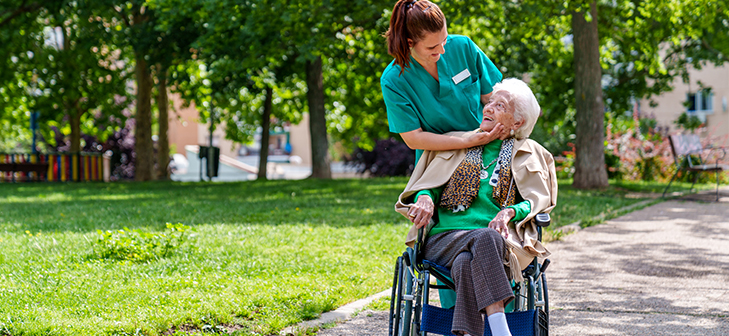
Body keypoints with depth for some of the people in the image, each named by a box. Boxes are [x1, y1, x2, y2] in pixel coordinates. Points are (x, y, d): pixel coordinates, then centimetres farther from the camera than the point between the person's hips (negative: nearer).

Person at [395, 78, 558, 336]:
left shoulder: (529, 154, 21)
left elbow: (538, 200, 12)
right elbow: (425, 184, 19)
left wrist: (510, 212, -11)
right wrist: (425, 197, -7)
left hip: (499, 238, -1)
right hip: (447, 235, 1)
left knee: (487, 238, -40)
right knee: (465, 263, -37)